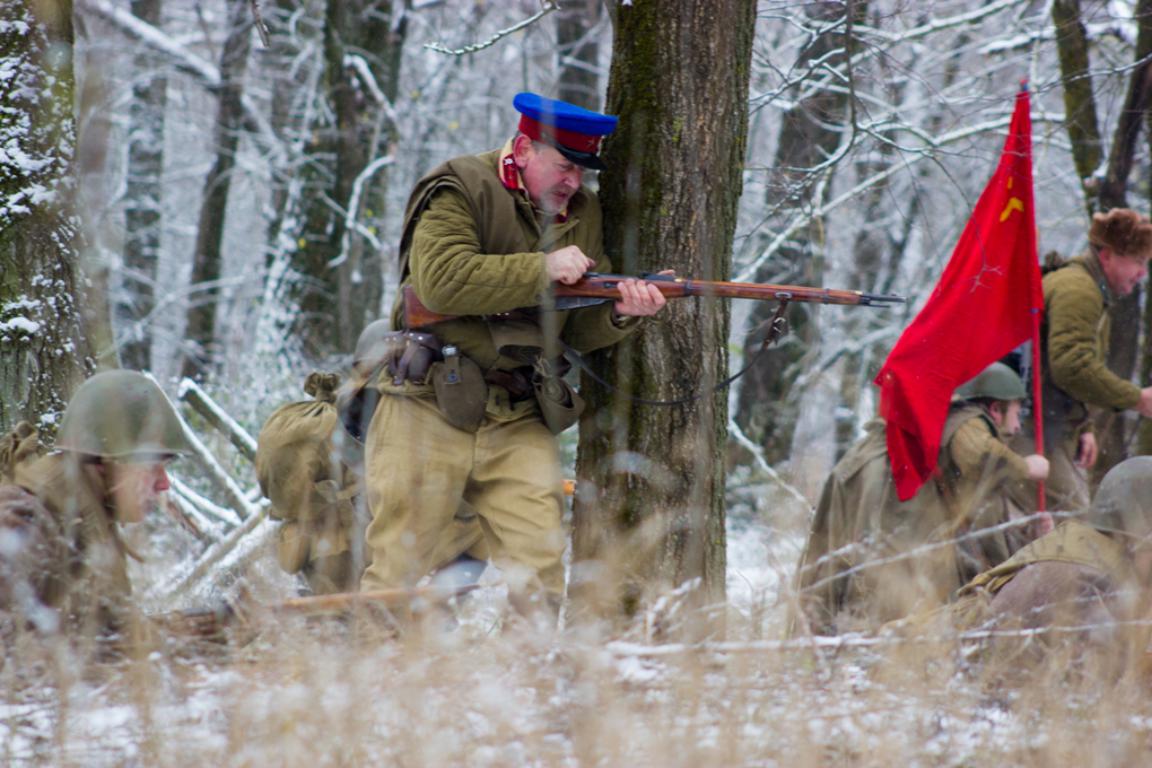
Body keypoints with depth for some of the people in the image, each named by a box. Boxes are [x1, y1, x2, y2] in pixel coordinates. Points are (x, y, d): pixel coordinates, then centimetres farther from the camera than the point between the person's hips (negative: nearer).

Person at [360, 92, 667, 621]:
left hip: (519, 424, 5)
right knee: (397, 568, -1)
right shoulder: (461, 192, -6)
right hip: (431, 412, -5)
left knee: (540, 575, -5)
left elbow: (579, 331, 13)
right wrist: (542, 269, -20)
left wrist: (620, 313, -10)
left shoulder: (582, 214, 13)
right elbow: (441, 282, -23)